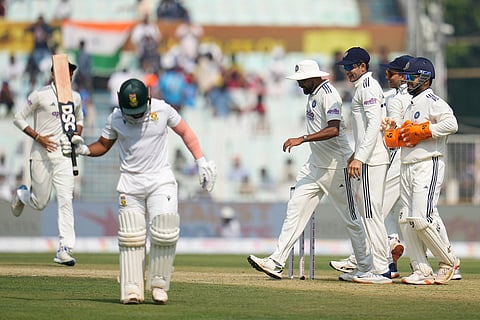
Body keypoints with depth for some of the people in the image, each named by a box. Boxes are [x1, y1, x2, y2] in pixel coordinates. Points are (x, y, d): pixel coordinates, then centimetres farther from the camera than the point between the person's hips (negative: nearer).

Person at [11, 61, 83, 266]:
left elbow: (79, 120, 27)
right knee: (40, 203, 6)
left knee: (66, 201, -10)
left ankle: (64, 250, -11)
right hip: (41, 156, -3)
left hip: (64, 156, 3)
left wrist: (77, 135, 5)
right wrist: (38, 137, -13)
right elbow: (19, 119, -2)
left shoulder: (75, 98, 10)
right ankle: (21, 195, 42)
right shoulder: (40, 95, -5)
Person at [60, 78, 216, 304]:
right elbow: (103, 145, 10)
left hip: (161, 180, -1)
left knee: (164, 234, -14)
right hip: (130, 182, 1)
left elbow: (185, 132, 6)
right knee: (131, 237, -3)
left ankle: (158, 285, 0)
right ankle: (132, 289, 0)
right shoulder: (115, 119, -4)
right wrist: (82, 149, -10)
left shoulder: (162, 110, -7)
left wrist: (201, 162, 0)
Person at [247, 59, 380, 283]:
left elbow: (334, 130, -29)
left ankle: (366, 268, 13)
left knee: (350, 218, 1)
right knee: (295, 208, -2)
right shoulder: (313, 94, 12)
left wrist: (302, 139, -33)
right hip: (316, 164, 9)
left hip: (336, 166, -9)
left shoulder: (328, 94, -17)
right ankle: (276, 262, -8)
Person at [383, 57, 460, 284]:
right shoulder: (411, 105, 21)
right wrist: (393, 131, 4)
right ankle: (421, 271, 5)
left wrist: (420, 130, -19)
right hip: (406, 167, 9)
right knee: (407, 220, 2)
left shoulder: (433, 102, -7)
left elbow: (451, 124, -24)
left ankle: (449, 261, 1)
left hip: (428, 165, -9)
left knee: (422, 218, -16)